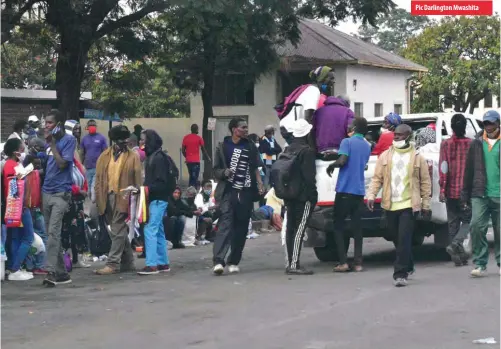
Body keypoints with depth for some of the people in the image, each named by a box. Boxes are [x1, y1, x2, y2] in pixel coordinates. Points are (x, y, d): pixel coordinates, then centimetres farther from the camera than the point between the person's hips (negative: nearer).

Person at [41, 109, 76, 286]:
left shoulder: (69, 140, -6)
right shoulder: (49, 141, 16)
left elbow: (62, 164, -13)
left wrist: (52, 143, -11)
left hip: (60, 193, -8)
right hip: (46, 192, 8)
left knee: (53, 232, -17)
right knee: (51, 233, 8)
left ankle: (51, 271, -20)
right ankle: (61, 272, 15)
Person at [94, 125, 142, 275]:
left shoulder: (133, 157, 0)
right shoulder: (104, 156, 10)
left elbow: (137, 180, -3)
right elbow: (99, 178, 8)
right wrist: (98, 199, 1)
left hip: (123, 198, -5)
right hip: (108, 197, 5)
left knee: (117, 232, -6)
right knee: (120, 231, 13)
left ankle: (113, 264, -3)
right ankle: (128, 262, 22)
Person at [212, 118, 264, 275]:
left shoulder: (251, 147, 12)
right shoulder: (223, 147, 5)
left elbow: (255, 168, 15)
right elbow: (216, 170, 7)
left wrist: (260, 185, 2)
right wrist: (224, 172, -15)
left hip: (246, 192, 3)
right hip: (228, 191, -3)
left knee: (241, 228, 5)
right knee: (225, 223, -17)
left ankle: (234, 262, 14)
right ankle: (218, 261, -25)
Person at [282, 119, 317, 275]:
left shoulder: (288, 149, 13)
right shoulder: (307, 151, -13)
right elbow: (309, 176, -17)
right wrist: (312, 194, -12)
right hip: (304, 196, -8)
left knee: (290, 228, 10)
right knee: (299, 228, -10)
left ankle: (289, 263, 13)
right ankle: (294, 264, -13)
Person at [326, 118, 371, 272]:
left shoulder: (347, 142, -6)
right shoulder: (367, 146, 14)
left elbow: (342, 160, -18)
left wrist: (331, 166, 0)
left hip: (345, 190, -5)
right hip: (359, 191, 5)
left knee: (338, 226, 2)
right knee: (357, 227, 7)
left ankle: (343, 262, -5)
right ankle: (358, 263, 3)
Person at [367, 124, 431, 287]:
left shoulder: (417, 158, 2)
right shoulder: (385, 156, 8)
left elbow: (425, 182, 3)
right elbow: (377, 178, 6)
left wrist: (426, 205, 1)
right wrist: (371, 195, -7)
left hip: (409, 205, -3)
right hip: (390, 205, 4)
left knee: (404, 240, -11)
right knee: (398, 240, 13)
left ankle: (400, 274, -11)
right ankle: (408, 267, 32)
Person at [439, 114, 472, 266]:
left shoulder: (446, 144, -1)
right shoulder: (471, 144, -2)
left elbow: (443, 167, -7)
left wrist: (442, 189, -6)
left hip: (451, 191, 1)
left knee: (453, 223, 11)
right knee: (468, 220, 10)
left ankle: (458, 256, 11)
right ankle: (455, 244, -14)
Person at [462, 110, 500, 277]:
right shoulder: (476, 144, 9)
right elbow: (469, 170, 10)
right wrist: (465, 194, 6)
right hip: (479, 195, 1)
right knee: (477, 227, -8)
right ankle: (480, 265, -2)